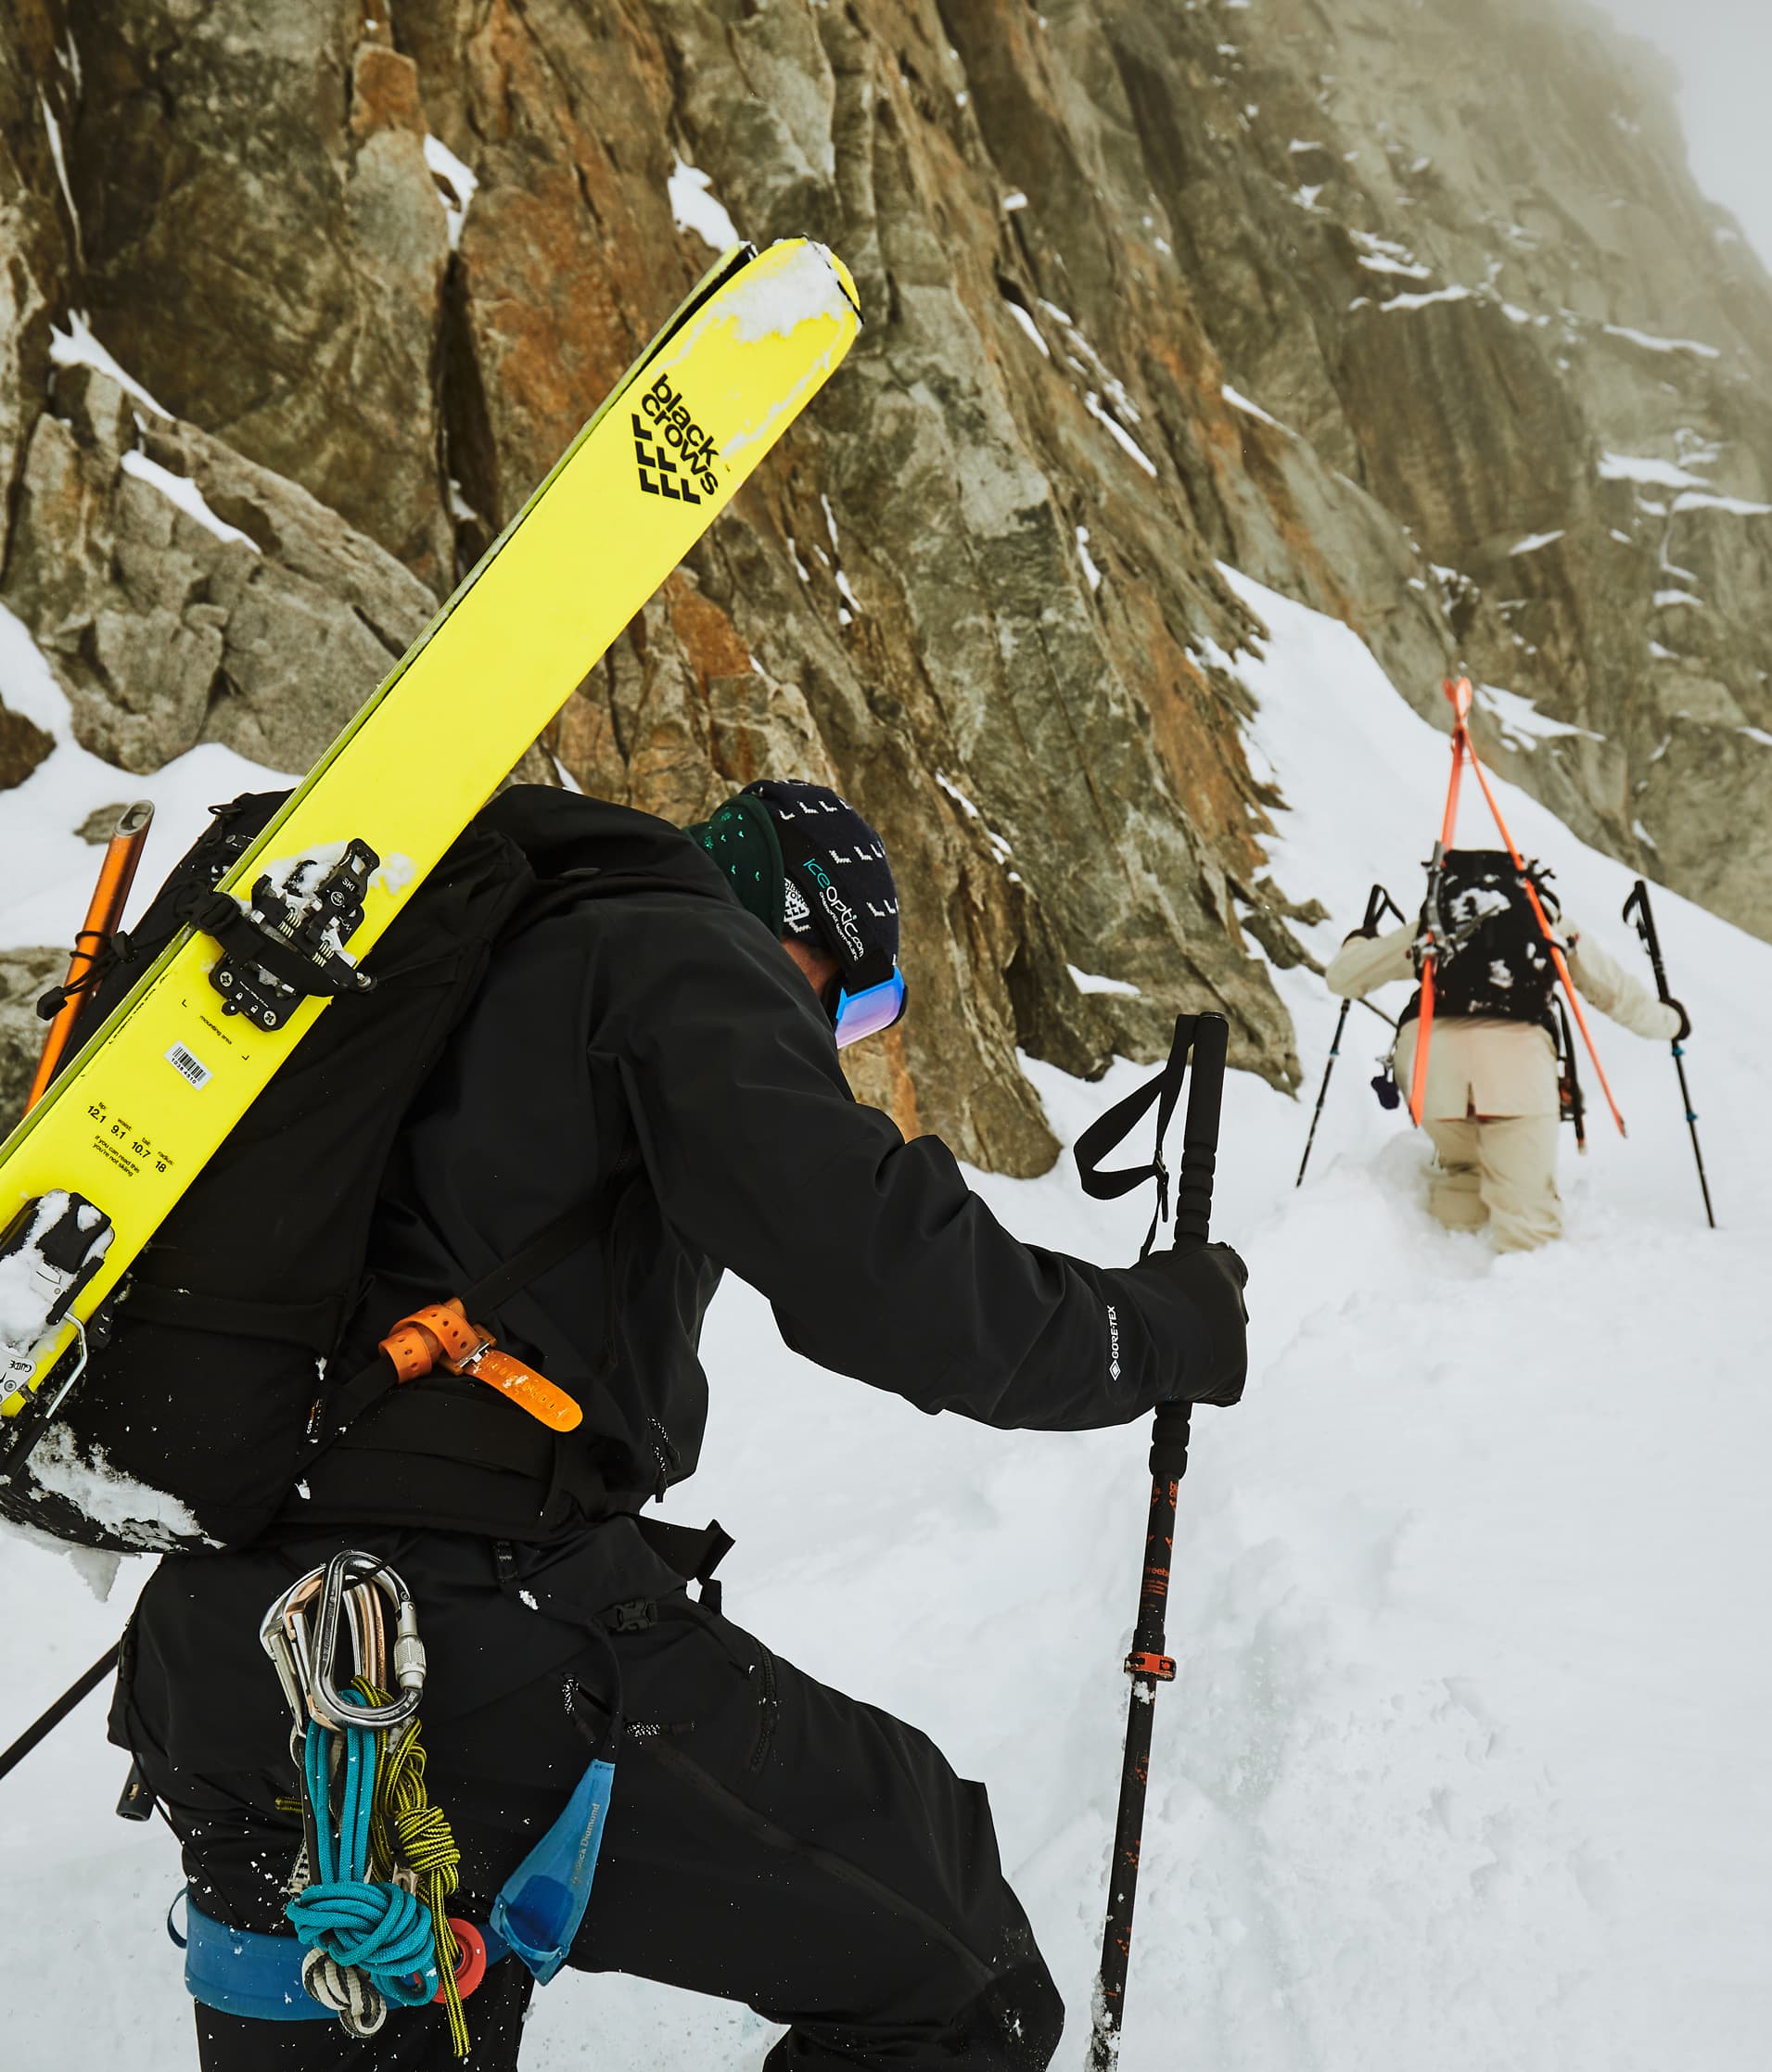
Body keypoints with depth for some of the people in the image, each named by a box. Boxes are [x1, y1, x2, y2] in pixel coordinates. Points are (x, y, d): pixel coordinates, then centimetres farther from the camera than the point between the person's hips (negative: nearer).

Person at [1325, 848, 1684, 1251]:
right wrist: (1668, 1020, 54)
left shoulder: (1432, 923, 30)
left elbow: (1341, 977, 34)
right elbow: (1614, 991, 36)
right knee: (1527, 1207, -2)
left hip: (1430, 1053, 2)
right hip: (1517, 1052, -2)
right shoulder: (1551, 919, 30)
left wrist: (1355, 945, 56)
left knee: (1462, 1170, 26)